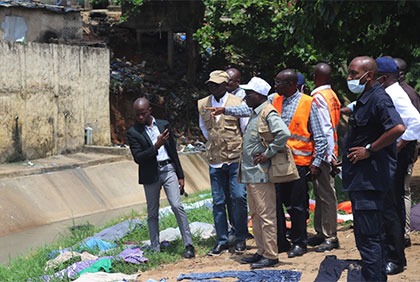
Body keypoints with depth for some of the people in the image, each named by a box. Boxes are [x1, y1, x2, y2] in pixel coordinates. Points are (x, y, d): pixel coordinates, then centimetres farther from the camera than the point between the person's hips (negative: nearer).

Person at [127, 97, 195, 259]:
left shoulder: (163, 124, 7)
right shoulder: (133, 132, -2)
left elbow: (173, 151, 12)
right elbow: (137, 158, -11)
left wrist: (180, 175, 10)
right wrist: (156, 146, -22)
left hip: (168, 170, 1)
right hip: (150, 175, -1)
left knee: (177, 206, -11)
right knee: (152, 214, 6)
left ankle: (189, 245, -9)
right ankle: (155, 250, 14)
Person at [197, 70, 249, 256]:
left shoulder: (237, 103, -3)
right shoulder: (202, 105, 8)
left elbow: (247, 129, 1)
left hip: (236, 159, -3)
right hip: (215, 161, 3)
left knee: (239, 197, -6)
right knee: (218, 202, 5)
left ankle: (240, 239, 8)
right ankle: (222, 241, 14)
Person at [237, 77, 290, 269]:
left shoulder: (268, 114, -13)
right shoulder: (255, 114, 17)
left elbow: (284, 134, -27)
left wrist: (268, 154, -20)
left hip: (261, 174, -10)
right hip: (250, 173, 10)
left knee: (266, 215, -6)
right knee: (255, 214, 15)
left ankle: (270, 256, -1)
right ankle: (261, 251, 23)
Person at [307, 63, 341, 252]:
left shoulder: (318, 97, -14)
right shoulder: (332, 95, 13)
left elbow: (325, 128, -20)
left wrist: (329, 155, -21)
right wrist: (332, 153, 15)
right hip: (329, 151, 10)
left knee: (326, 194, -6)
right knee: (321, 193, 15)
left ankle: (330, 237, -3)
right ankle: (322, 233, 22)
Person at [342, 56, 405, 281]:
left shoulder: (378, 98, -16)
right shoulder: (364, 99, 16)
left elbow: (398, 128, -31)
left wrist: (369, 149, -22)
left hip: (370, 179, -11)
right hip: (360, 179, 11)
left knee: (369, 239, -8)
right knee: (365, 237, 18)